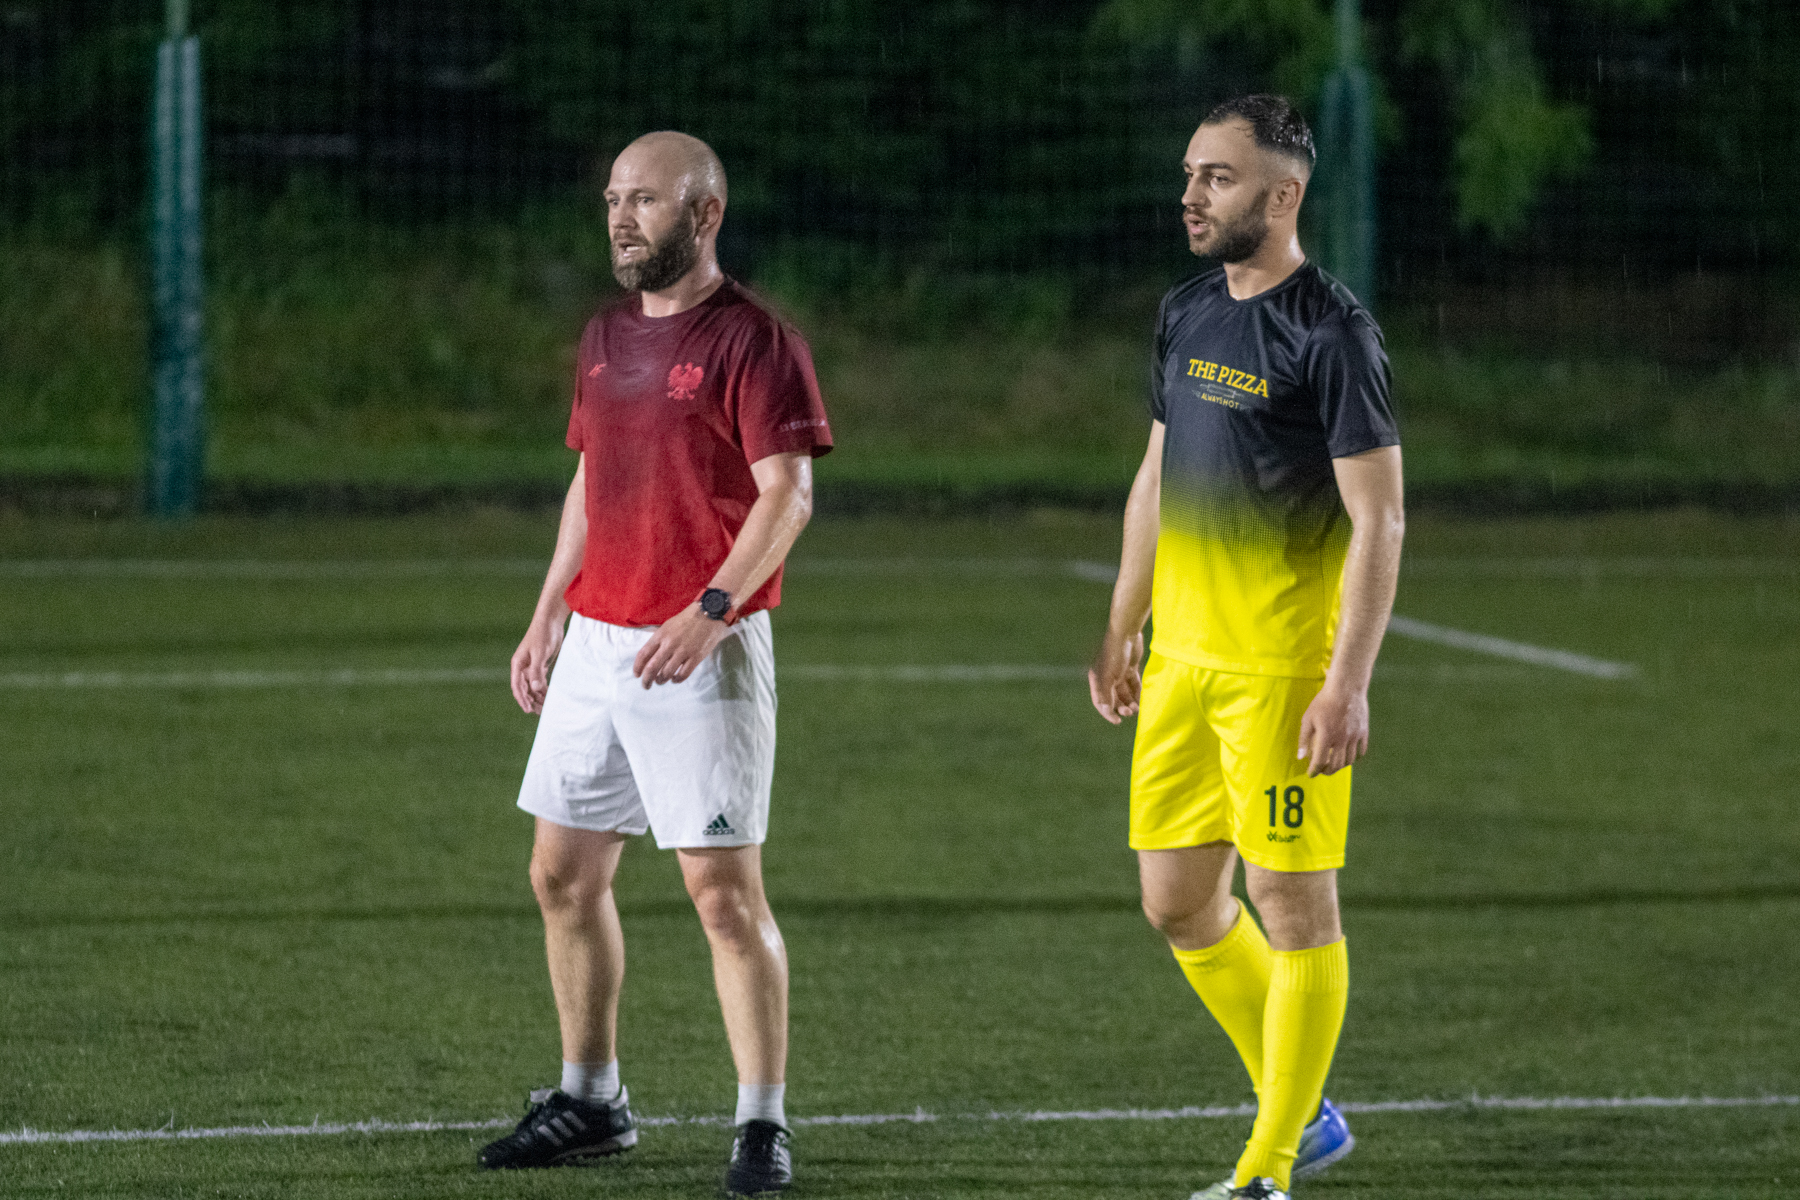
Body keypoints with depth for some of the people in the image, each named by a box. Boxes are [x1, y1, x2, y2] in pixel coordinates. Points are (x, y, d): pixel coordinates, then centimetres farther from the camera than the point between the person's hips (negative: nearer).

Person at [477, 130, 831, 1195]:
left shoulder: (752, 340, -10)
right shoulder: (607, 338, 14)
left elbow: (788, 494, -16)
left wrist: (711, 610, -25)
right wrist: (550, 613, 17)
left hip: (701, 655, -8)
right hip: (596, 645, 8)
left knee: (725, 890, -8)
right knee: (564, 874, 11)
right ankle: (591, 1101, 23)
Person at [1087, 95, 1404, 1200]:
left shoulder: (1333, 333, -12)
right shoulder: (1189, 314, 11)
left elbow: (1379, 520, -14)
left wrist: (1348, 685, -19)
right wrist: (1123, 633, 21)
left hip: (1285, 674, -8)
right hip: (1184, 660, 8)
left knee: (1294, 904, -2)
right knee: (1179, 902, 10)